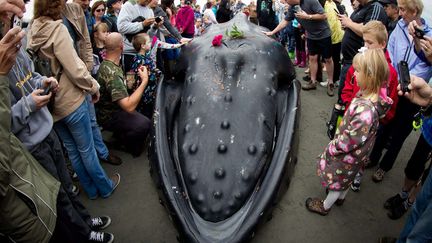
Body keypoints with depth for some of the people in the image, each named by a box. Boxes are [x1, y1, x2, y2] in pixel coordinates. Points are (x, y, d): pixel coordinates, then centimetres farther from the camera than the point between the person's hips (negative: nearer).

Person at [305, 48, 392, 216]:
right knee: (346, 177, 32)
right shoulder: (371, 94, -11)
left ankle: (325, 206, 43)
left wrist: (332, 147, -16)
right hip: (356, 151, 8)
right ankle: (341, 197, 58)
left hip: (348, 155, -8)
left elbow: (351, 140, -32)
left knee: (337, 180, 18)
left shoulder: (365, 110, -40)